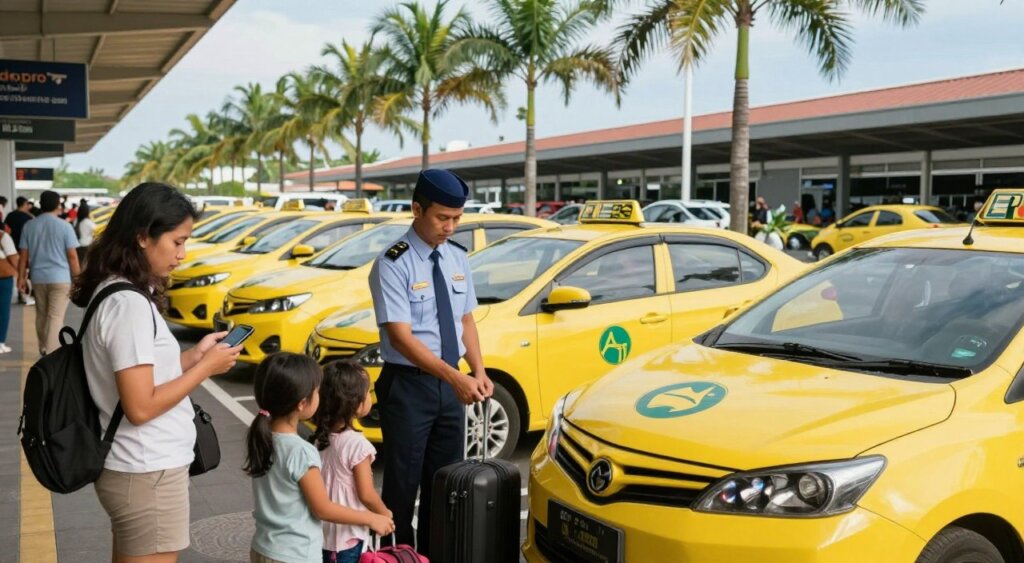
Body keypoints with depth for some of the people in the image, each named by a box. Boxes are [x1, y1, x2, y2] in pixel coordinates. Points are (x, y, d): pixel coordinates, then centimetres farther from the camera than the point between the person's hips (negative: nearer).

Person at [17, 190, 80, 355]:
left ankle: (44, 348, 31)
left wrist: (21, 278, 12)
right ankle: (51, 352, -9)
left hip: (38, 278, 4)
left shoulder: (29, 226, 4)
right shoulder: (64, 226, -7)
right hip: (60, 278, -4)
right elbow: (72, 256, -7)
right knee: (56, 317, -4)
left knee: (41, 315, 18)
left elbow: (24, 256, 5)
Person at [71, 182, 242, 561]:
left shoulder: (113, 293, 8)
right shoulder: (129, 304, -22)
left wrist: (195, 354, 4)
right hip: (147, 473, -10)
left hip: (134, 467, 10)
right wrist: (206, 367, -15)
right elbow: (140, 407, -23)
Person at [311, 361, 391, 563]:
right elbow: (366, 494, -19)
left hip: (321, 529, 6)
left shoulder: (319, 439, -3)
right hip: (347, 534, -6)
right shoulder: (357, 444, -23)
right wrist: (385, 515, -2)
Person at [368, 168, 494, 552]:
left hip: (450, 383, 6)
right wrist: (455, 378, -30)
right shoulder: (393, 264, -16)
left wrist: (477, 371, -4)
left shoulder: (458, 259, 5)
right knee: (404, 482, 5)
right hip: (408, 384, -6)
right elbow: (401, 337, -22)